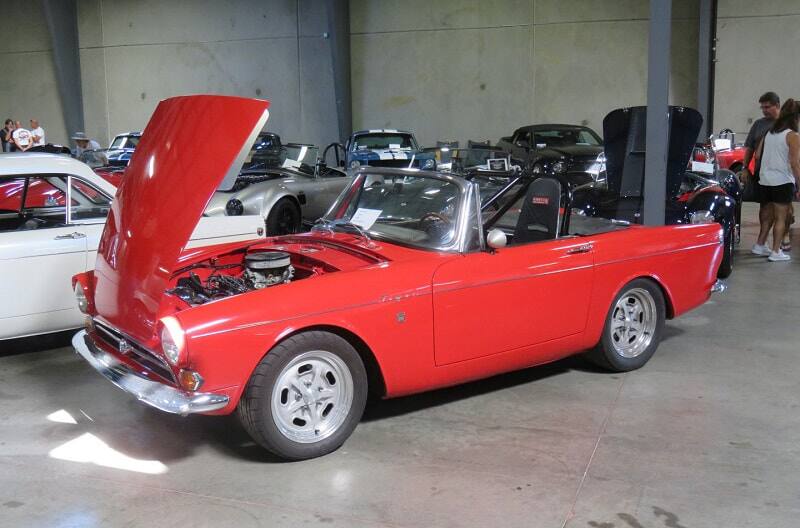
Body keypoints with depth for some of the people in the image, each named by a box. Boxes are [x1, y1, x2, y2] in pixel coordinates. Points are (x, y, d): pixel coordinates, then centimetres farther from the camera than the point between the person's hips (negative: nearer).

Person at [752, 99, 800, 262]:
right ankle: (776, 252, 3)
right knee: (781, 218, 2)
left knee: (768, 214, 19)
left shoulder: (769, 133, 9)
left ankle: (759, 245, 24)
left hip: (765, 180, 6)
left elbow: (757, 155, 9)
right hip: (783, 182, -6)